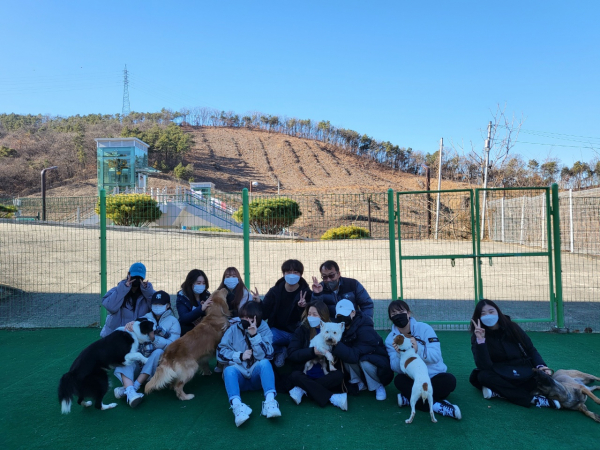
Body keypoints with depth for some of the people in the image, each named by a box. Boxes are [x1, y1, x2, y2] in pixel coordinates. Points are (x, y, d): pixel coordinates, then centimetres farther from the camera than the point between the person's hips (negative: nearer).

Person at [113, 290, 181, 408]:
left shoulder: (173, 322, 5)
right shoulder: (145, 318, 14)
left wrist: (154, 338, -26)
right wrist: (129, 326, -25)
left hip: (159, 361, -2)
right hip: (140, 358, 2)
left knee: (158, 352, -33)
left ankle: (134, 386, -35)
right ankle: (130, 393, -50)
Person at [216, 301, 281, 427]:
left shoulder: (264, 330, -1)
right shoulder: (234, 329, 1)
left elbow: (266, 355, -15)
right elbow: (220, 353, -4)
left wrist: (254, 335, -24)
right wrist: (240, 356, -16)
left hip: (257, 376, 0)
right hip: (239, 377, 0)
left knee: (265, 363, -30)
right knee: (229, 369, -32)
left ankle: (270, 401, -49)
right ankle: (237, 405, -56)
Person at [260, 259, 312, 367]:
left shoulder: (306, 293, -5)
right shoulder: (274, 291, 2)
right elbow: (264, 314, 1)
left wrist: (303, 308, -31)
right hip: (277, 331, 1)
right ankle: (280, 351, 7)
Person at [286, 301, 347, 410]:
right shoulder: (302, 330, 4)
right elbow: (292, 354, -8)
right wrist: (312, 352, -22)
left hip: (325, 378, 1)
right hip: (305, 376, -1)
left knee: (339, 375, -27)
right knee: (294, 376, -30)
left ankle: (302, 390, -23)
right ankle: (332, 398, -30)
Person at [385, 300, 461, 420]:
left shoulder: (424, 328, -10)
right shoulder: (391, 339, -5)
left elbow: (436, 356, -20)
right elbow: (396, 369, -13)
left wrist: (418, 349, -37)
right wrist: (400, 354, -33)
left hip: (434, 376, -1)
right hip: (413, 379, 1)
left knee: (449, 380, -30)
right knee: (399, 380, -29)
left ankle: (409, 398, -26)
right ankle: (437, 406, -28)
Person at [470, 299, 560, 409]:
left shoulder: (512, 327, -2)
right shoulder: (477, 337, -9)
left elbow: (531, 350, 6)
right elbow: (484, 366, -22)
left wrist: (541, 366, -14)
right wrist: (480, 340, -33)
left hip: (523, 372, 1)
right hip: (500, 374, -1)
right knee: (483, 376, -34)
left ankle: (498, 392, -28)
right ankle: (532, 398, -32)